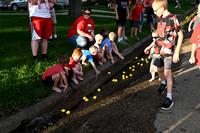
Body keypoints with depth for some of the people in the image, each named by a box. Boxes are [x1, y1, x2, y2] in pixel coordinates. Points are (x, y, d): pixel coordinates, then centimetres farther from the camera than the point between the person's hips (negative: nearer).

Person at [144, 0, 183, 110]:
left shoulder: (172, 19, -12)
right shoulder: (159, 19, 9)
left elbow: (180, 35, -10)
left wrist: (177, 52, -16)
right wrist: (150, 46, 19)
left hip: (168, 50, -7)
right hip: (158, 49, 7)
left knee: (167, 72, -11)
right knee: (159, 69, 18)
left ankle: (169, 99, -7)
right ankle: (163, 83, 47)